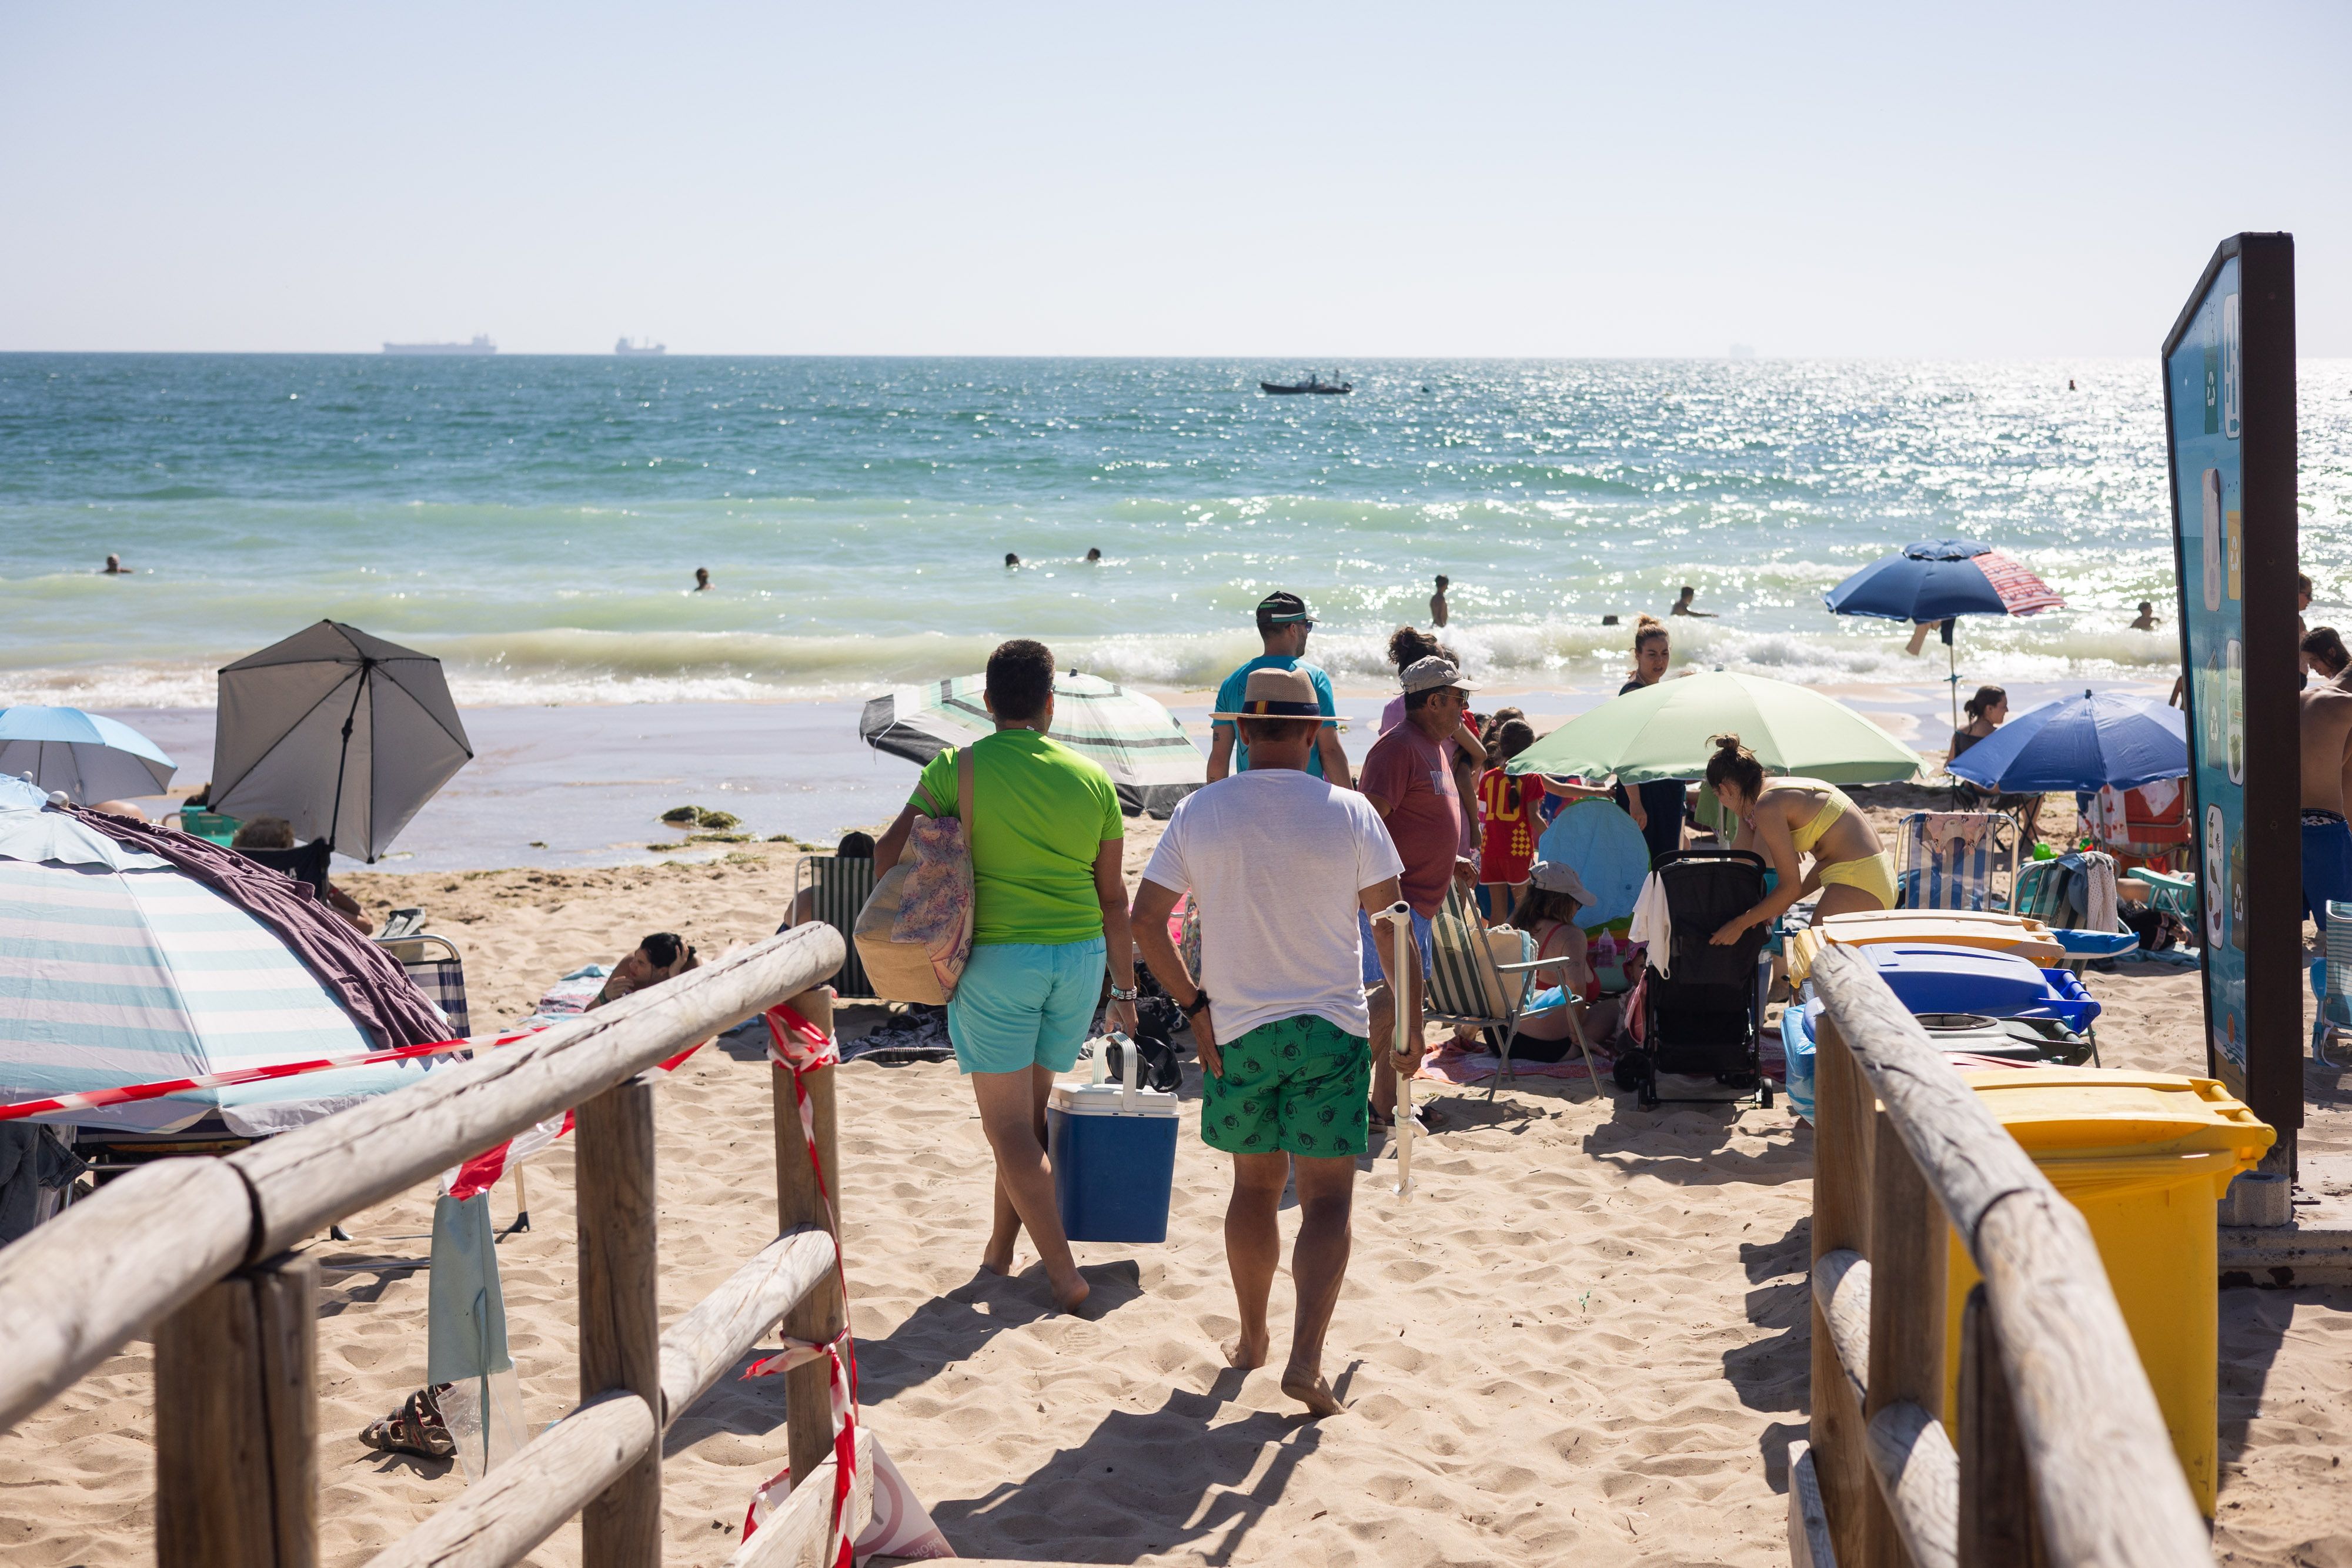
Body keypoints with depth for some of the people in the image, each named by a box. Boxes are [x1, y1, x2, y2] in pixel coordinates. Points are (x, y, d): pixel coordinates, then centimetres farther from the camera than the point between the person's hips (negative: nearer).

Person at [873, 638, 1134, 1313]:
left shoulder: (956, 770, -6)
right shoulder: (1092, 779, 2)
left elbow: (889, 853, -7)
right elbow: (1113, 897, 6)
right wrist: (1124, 988, 13)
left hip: (997, 960, -4)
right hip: (1079, 957, 4)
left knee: (1007, 1122, 1)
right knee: (1031, 1106, 19)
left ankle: (1064, 1274, -5)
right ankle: (1000, 1249, 27)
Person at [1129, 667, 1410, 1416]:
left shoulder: (1198, 812, -1)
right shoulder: (1349, 812, -6)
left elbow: (1144, 920, 0)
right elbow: (1391, 924, -1)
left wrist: (1194, 1003, 4)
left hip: (1236, 1028, 3)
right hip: (1332, 1027, -2)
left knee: (1255, 1183, 18)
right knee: (1327, 1198, 0)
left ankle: (1251, 1338, 30)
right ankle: (1305, 1360, -12)